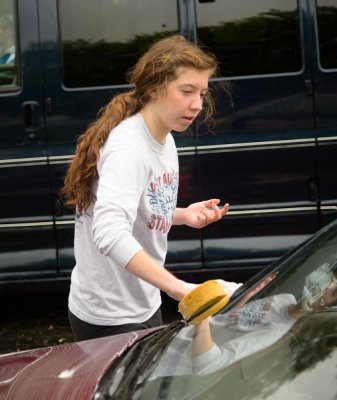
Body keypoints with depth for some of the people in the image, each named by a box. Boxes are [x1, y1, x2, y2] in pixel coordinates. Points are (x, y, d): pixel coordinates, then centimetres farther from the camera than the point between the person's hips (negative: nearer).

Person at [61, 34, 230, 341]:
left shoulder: (165, 140, 4)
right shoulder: (127, 148, -25)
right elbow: (110, 234, -41)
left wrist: (183, 216, -2)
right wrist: (176, 286, -48)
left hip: (145, 305, 9)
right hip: (110, 319, -9)